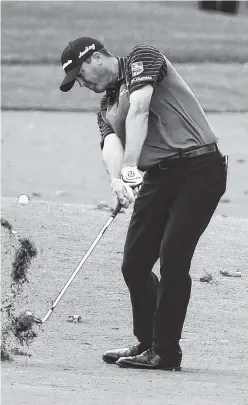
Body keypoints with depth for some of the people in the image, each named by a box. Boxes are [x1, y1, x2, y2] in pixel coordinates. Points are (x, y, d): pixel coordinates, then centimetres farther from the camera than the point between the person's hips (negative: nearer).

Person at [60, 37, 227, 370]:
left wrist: (129, 166, -28)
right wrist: (116, 179, -26)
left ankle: (166, 352, -7)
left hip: (200, 168, -8)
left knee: (172, 258, -13)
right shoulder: (107, 108, 19)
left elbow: (139, 110, -16)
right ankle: (147, 343, 20)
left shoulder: (143, 58, -1)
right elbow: (111, 144, -3)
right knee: (134, 264, 4)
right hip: (158, 177, 8)